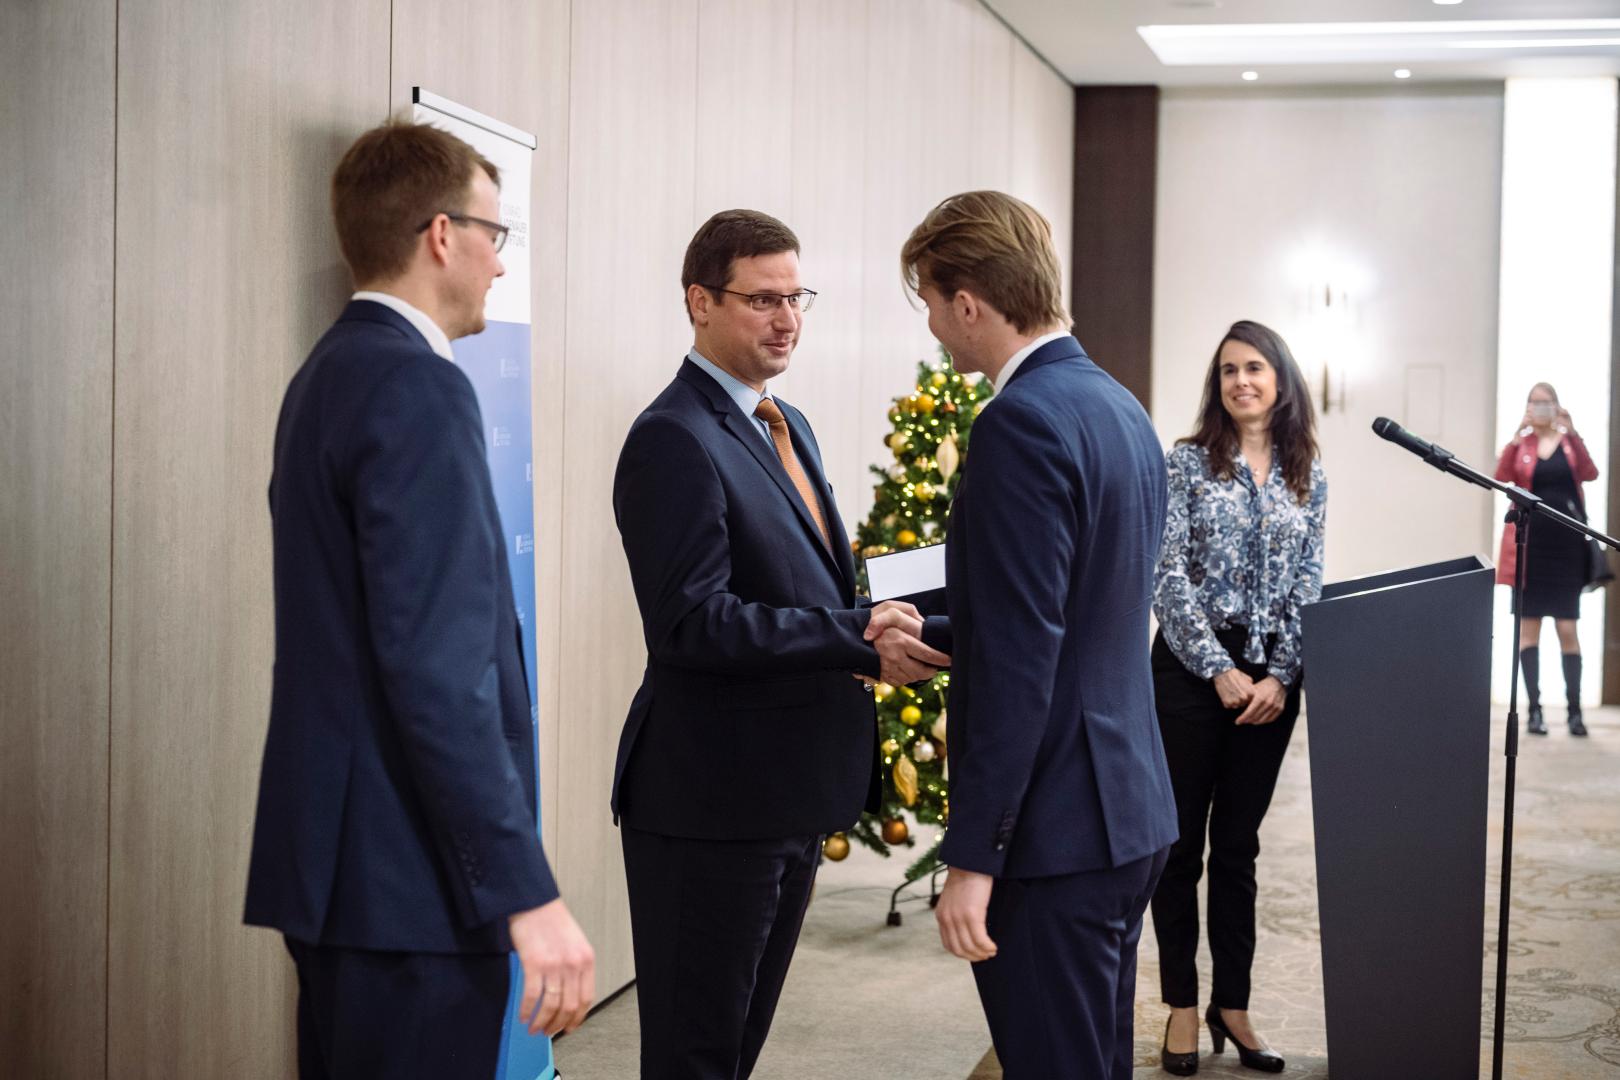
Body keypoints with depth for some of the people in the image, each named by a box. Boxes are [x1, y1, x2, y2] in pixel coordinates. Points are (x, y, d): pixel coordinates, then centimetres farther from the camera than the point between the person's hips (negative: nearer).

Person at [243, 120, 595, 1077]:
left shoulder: (332, 373, 13)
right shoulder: (418, 389, -16)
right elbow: (437, 667, -24)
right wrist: (528, 892, -22)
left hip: (343, 857, 10)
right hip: (409, 875, -10)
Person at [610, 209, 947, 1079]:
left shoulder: (787, 425, 14)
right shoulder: (674, 438, -16)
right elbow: (691, 622, -24)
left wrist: (878, 619, -3)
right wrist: (859, 641, -25)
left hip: (791, 791, 9)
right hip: (712, 800, -9)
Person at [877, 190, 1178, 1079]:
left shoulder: (1023, 422, -18)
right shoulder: (1119, 408, 11)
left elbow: (1018, 661, -22)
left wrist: (971, 854, -19)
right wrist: (928, 632, 26)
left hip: (1055, 828, -10)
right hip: (1130, 806, 10)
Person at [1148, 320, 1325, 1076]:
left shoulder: (1308, 479, 8)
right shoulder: (1186, 462, -2)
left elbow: (1307, 588, 4)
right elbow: (1168, 575, -8)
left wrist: (1278, 677, -8)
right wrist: (1220, 670, -13)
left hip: (1270, 680, 3)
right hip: (1189, 671, -3)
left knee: (1239, 844, 10)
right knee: (1180, 840, 3)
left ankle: (1232, 1006, 17)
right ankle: (1182, 1006, 12)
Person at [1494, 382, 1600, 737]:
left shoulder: (1570, 442, 6)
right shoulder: (1520, 444, 3)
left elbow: (1590, 473, -11)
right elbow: (1501, 478, -14)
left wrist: (1573, 434, -21)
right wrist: (1518, 437, -24)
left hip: (1566, 543, 0)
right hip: (1529, 544, 0)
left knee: (1567, 629, -1)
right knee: (1529, 627, 2)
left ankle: (1575, 711, 2)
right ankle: (1534, 710, 5)